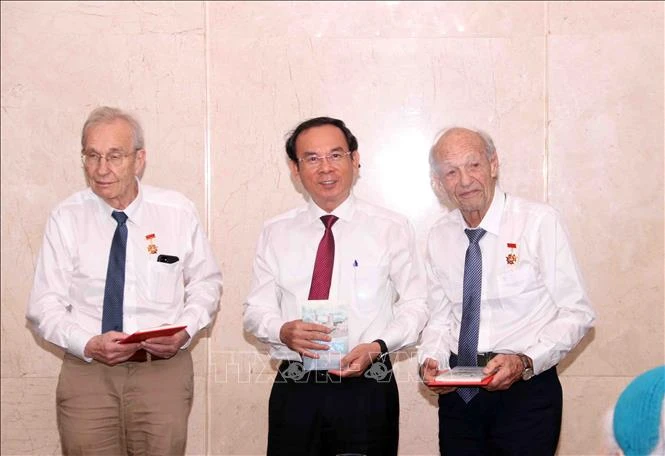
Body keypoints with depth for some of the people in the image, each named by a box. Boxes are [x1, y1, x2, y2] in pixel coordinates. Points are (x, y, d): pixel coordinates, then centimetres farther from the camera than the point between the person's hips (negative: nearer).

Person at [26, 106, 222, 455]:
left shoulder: (178, 212, 0)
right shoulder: (66, 218, -1)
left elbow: (205, 284, 9)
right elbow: (45, 305, 1)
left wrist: (184, 331, -9)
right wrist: (88, 344, -15)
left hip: (164, 366, 0)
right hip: (86, 370, 0)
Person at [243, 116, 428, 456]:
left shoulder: (392, 229, 1)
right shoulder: (276, 233, 7)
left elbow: (414, 306, 2)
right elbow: (256, 309, 8)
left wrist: (376, 347, -15)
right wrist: (283, 331, -14)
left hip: (367, 388, -1)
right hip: (294, 391, 2)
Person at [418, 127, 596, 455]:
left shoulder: (539, 222, -10)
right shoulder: (439, 236, 5)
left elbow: (576, 314, -9)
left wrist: (525, 362, -21)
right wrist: (431, 360, -7)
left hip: (526, 388, -4)